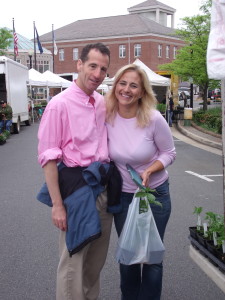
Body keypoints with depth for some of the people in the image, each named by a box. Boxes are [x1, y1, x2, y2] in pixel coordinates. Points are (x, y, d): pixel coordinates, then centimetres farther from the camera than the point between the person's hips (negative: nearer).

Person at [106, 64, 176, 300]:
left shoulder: (154, 119, -18)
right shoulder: (107, 117, -10)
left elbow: (169, 153, -7)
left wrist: (149, 171, -22)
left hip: (155, 193, -2)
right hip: (122, 195, 3)